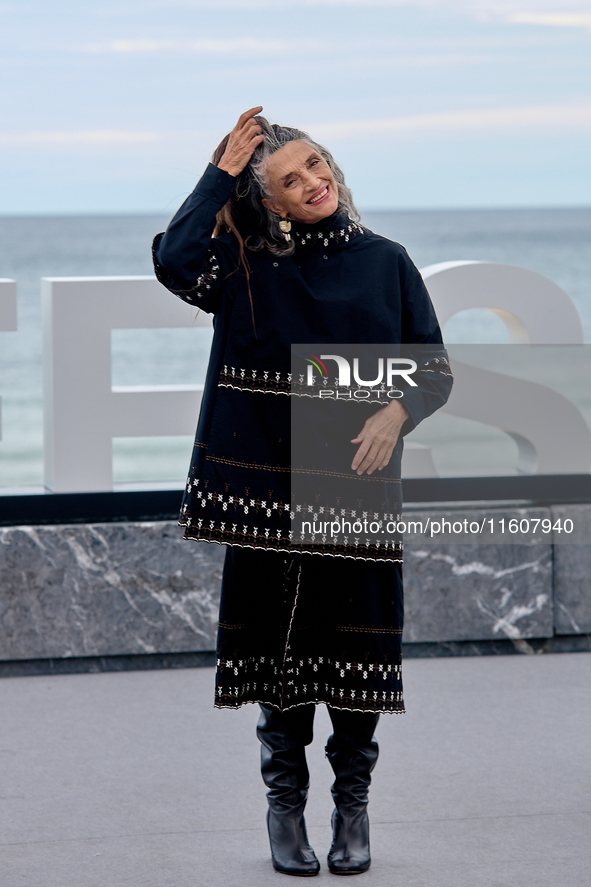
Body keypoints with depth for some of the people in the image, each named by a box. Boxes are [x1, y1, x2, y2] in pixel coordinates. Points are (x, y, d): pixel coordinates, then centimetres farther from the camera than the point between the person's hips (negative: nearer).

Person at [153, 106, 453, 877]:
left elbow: (435, 369, 8)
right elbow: (175, 263, -18)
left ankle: (353, 809, 16)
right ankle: (286, 807, 17)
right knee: (276, 641, 4)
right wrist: (221, 171, -11)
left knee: (357, 646, 2)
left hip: (358, 487, 1)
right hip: (267, 487, 0)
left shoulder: (385, 263, 7)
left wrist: (397, 411, -12)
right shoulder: (246, 268, 3)